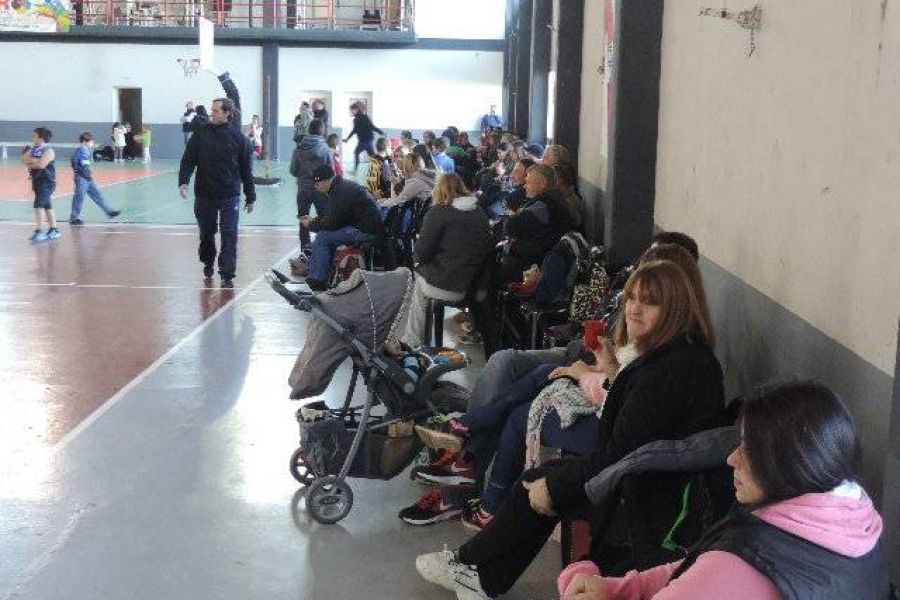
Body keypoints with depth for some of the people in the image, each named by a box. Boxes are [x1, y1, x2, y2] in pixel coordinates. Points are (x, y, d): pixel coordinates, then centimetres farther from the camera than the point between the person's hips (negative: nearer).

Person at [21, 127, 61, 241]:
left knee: (39, 204, -15)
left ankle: (38, 231, -14)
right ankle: (53, 230, 20)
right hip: (37, 181, 9)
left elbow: (41, 164, -23)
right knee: (47, 206, 13)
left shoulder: (48, 151, -12)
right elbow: (24, 160, 2)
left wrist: (30, 160, -8)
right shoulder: (33, 149, 12)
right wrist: (35, 162, -14)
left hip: (46, 182, -9)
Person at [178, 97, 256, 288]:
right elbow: (188, 159, 0)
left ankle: (227, 274, 0)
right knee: (206, 232, 15)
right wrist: (183, 181, -17)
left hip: (229, 195, -2)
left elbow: (246, 170, 1)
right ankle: (208, 263, 38)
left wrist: (250, 197, 3)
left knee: (229, 235, -5)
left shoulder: (238, 138, -4)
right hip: (204, 194, 2)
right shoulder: (201, 133, 1)